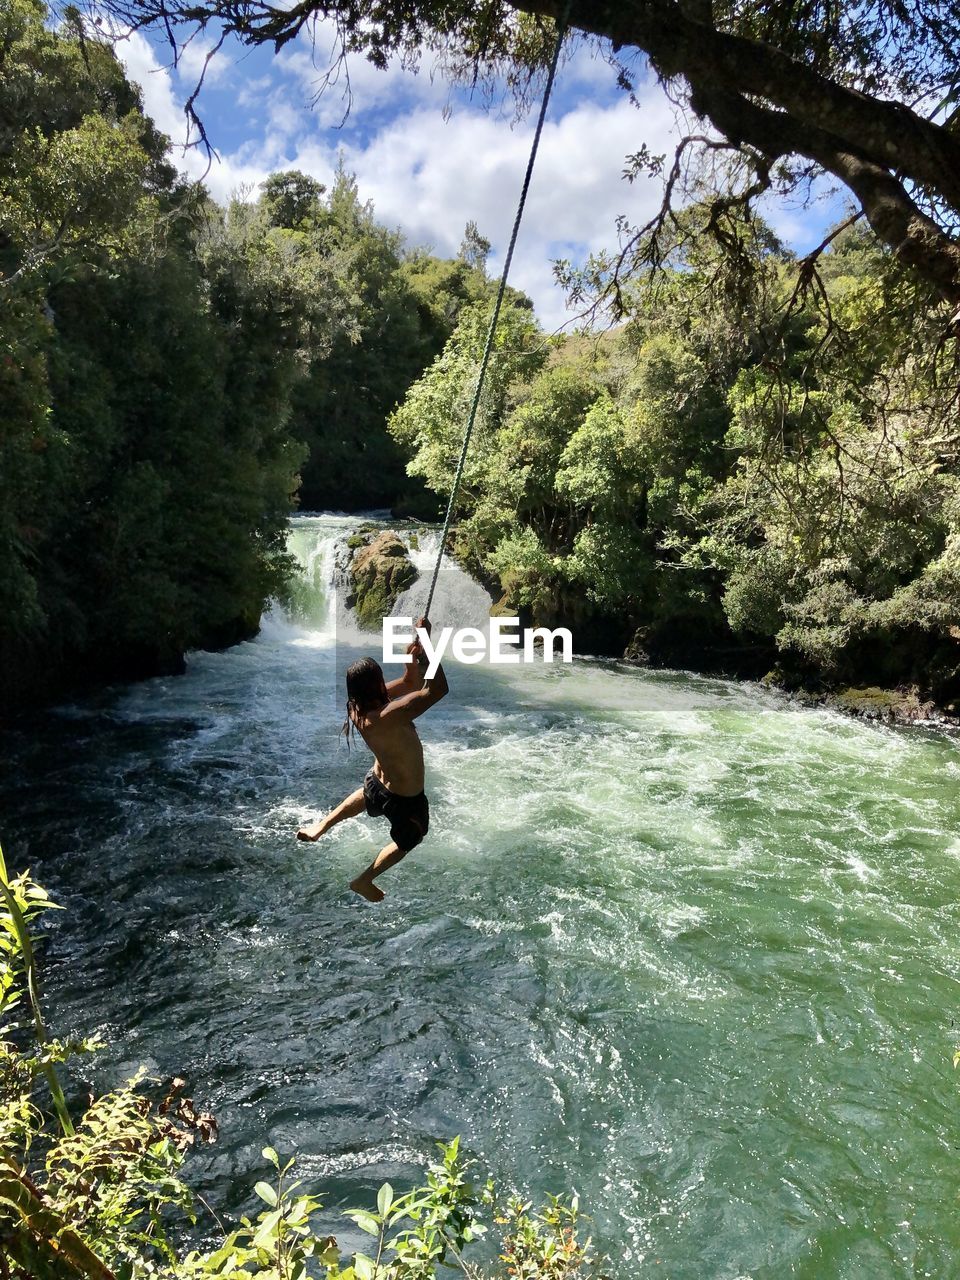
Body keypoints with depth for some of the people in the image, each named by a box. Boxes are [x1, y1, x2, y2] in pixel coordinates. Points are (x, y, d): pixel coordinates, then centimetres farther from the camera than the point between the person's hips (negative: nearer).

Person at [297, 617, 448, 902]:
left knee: (365, 797, 44)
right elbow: (438, 689, -44)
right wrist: (426, 644, -39)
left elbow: (410, 683, -4)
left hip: (377, 782, 7)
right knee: (407, 841, 28)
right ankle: (364, 880, 43)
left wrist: (412, 660, -23)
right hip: (406, 798, -7)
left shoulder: (357, 707, -14)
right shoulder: (387, 718, -41)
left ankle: (321, 825, 57)